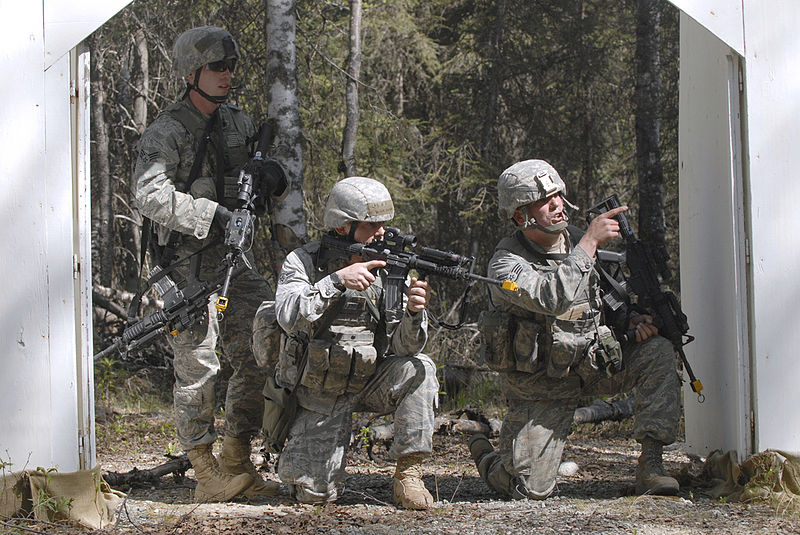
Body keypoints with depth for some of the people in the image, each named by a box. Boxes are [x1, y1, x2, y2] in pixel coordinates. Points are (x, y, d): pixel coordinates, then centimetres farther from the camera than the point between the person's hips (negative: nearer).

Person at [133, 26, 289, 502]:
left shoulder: (239, 123, 12)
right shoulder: (166, 133, -10)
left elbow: (274, 188, 19)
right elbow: (151, 195, -25)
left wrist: (274, 180, -6)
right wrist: (214, 215, -30)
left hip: (236, 257, 7)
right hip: (188, 262, -7)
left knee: (261, 354, 3)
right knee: (197, 362, -7)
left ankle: (238, 463, 12)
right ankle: (206, 472, -1)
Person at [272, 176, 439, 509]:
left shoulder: (388, 267, -6)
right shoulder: (303, 262, -11)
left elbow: (403, 347, -12)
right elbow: (289, 317, -29)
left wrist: (413, 311, -34)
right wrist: (338, 280, -38)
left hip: (369, 380, 2)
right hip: (319, 392, -2)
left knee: (419, 368, -27)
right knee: (316, 494, -12)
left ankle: (408, 474, -18)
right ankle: (301, 453, 24)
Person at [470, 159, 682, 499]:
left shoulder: (574, 246, 2)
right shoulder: (506, 264, -18)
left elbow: (605, 300, 18)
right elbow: (553, 298, -38)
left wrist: (633, 321, -3)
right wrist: (589, 242, -34)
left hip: (594, 361, 5)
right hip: (542, 386, -5)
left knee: (658, 351, -19)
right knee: (530, 492, -11)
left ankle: (650, 465, -17)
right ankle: (487, 459, 26)